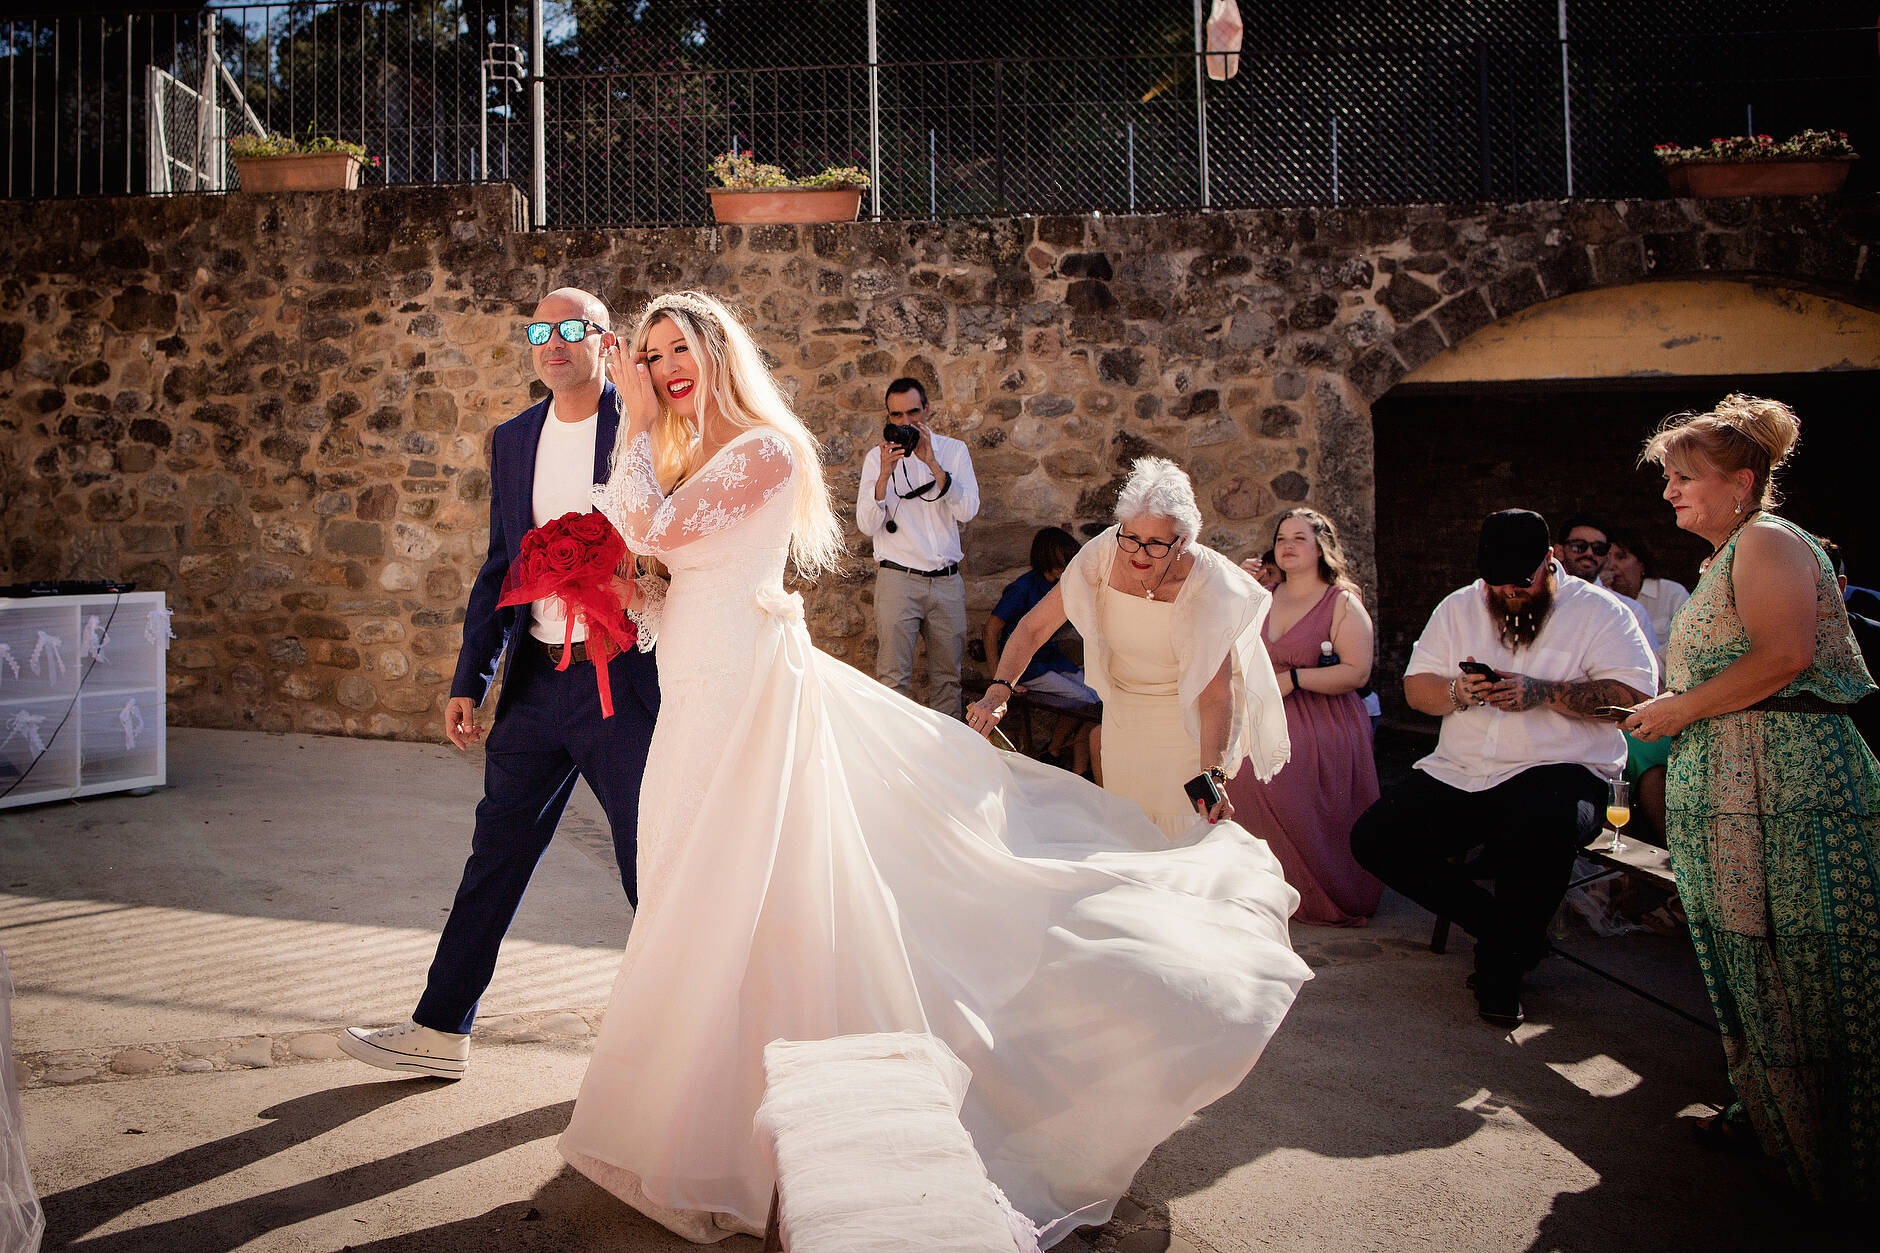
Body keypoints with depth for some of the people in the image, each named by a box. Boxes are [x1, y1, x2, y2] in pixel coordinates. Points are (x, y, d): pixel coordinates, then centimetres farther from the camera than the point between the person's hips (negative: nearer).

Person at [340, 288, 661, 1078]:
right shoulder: (513, 440, 11)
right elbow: (500, 565, 14)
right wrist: (469, 681, 9)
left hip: (623, 677, -5)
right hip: (535, 678, 5)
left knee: (650, 864, 4)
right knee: (496, 851, 12)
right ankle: (440, 1029, 24)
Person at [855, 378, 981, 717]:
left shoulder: (953, 450, 8)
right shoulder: (878, 457, 4)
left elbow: (967, 511, -6)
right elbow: (867, 525, -5)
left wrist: (932, 464, -16)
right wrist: (885, 473, -19)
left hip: (947, 580, 2)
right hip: (898, 578, -2)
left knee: (948, 676, 8)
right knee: (894, 679, -8)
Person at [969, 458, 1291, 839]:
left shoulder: (1207, 585, -28)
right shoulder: (1104, 554, -22)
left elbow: (1216, 694, -31)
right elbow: (1033, 627, -18)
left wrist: (1212, 775, -43)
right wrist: (996, 693, -32)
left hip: (1185, 718, -3)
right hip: (1122, 713, 3)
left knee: (1179, 829, -2)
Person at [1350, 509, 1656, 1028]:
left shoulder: (1598, 609, 1)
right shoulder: (1459, 607, 13)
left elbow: (1637, 693, -11)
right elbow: (1415, 688, 10)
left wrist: (1542, 693, -21)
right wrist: (1458, 693, -13)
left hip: (1559, 769, -4)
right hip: (1457, 772, 5)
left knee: (1542, 831, -39)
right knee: (1373, 839, -13)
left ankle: (1503, 963, -12)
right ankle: (1502, 928, 1)